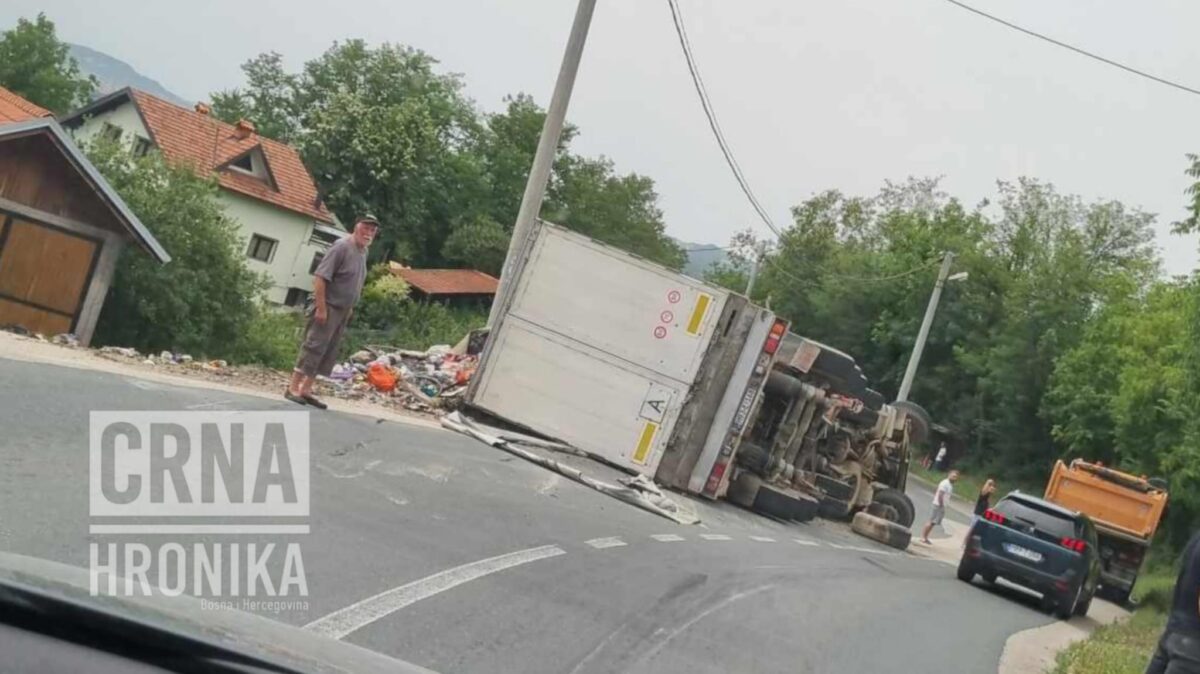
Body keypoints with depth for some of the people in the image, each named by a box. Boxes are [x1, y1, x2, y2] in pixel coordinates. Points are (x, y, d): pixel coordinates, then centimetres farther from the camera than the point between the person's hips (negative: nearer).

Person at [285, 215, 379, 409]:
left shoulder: (363, 252, 10)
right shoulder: (342, 247, -16)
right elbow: (320, 277, -20)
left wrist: (350, 308, 16)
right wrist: (321, 307, -22)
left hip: (343, 311, 8)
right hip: (328, 308, -8)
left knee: (328, 352, 9)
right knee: (314, 347, -8)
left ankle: (306, 389, 15)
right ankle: (293, 388, -3)